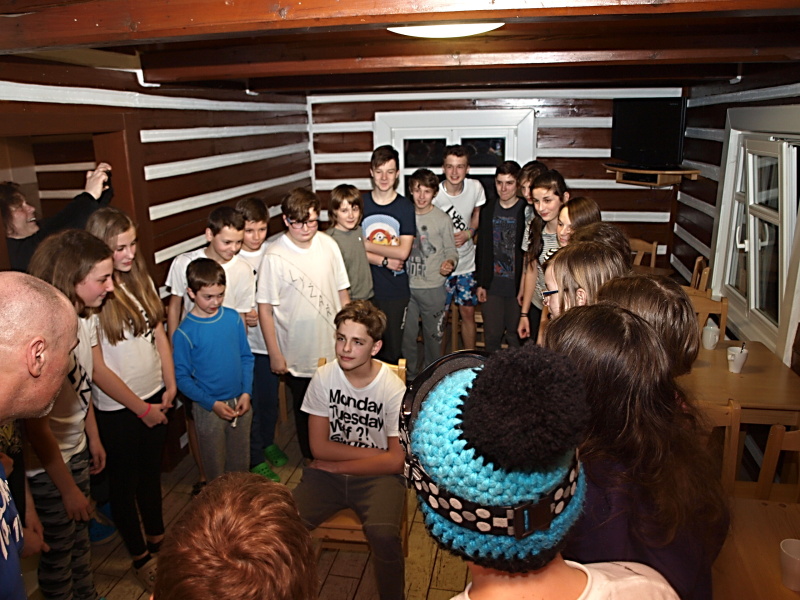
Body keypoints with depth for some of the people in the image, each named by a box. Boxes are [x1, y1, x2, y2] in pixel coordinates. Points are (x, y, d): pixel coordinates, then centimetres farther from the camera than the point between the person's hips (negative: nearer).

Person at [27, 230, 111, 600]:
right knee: (58, 553, 14)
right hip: (46, 467, -7)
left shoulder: (85, 319, -7)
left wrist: (94, 439, 16)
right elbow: (36, 426, -24)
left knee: (80, 538, 25)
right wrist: (68, 488, -15)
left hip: (76, 452, 7)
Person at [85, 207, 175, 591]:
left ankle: (157, 538, 45)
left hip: (155, 398, 6)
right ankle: (140, 557, 34)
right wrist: (140, 408, -12)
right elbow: (97, 368, -18)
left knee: (151, 472, 23)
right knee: (124, 483, 14)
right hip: (117, 409, -6)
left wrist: (170, 386, 0)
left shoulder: (141, 280, -1)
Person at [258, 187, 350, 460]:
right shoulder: (274, 257, -15)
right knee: (305, 411, 16)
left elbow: (342, 292, 6)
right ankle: (313, 462, 39)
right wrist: (275, 354, -9)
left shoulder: (328, 244, -3)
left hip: (334, 349, 3)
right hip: (298, 356, -3)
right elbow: (265, 309, -11)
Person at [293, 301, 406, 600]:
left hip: (377, 475, -2)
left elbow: (396, 460, -12)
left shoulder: (393, 389, -15)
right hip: (328, 472, 3)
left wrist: (338, 465, -8)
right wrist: (375, 453, -11)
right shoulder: (324, 377, -7)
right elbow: (319, 446, -4)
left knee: (383, 534, -29)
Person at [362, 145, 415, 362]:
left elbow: (403, 251, -11)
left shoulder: (406, 207, -2)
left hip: (395, 290, -1)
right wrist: (384, 260, -14)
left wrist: (366, 244, -9)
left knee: (392, 349, 9)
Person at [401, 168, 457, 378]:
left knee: (433, 334, 9)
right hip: (406, 285, 2)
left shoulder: (442, 219, -4)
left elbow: (451, 251, -1)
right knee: (406, 333, 10)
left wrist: (449, 263, -21)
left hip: (433, 286, -2)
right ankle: (410, 375, 28)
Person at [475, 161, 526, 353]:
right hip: (493, 285, 4)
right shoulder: (488, 210, 7)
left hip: (517, 286, -4)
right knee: (492, 336, 10)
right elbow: (482, 249, 11)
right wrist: (481, 283, 8)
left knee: (516, 336, 7)